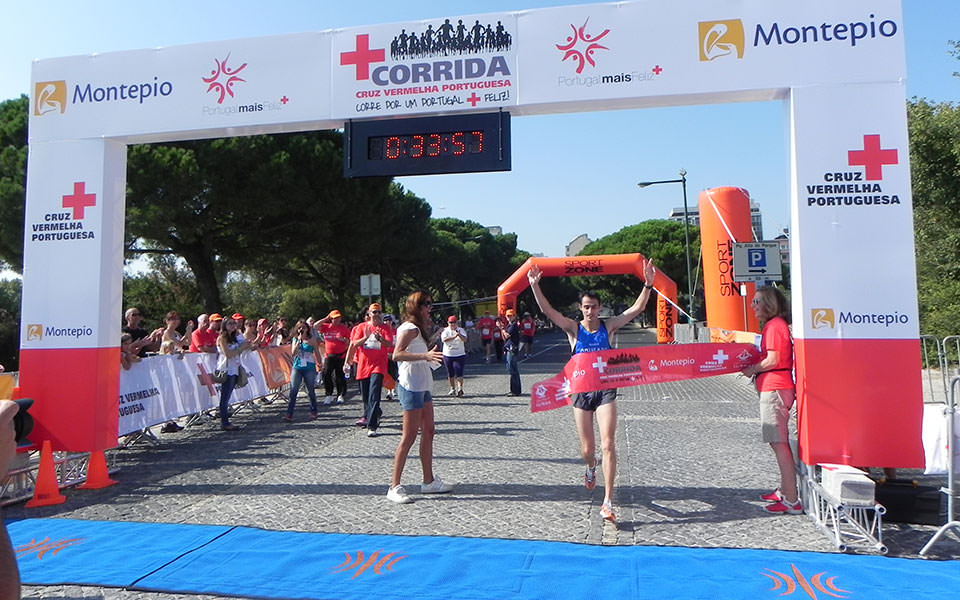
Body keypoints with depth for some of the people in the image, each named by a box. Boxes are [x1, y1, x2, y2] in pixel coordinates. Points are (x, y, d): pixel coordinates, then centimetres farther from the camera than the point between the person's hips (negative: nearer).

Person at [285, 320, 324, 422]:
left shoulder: (312, 340, 1)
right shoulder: (295, 339, 6)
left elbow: (317, 353, 8)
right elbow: (293, 352, -8)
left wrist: (320, 363, 7)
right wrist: (299, 340, -13)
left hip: (309, 368, -1)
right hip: (297, 368, 1)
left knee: (311, 391, 7)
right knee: (293, 391, -6)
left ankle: (313, 412, 23)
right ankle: (289, 414, -7)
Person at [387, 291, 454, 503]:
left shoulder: (417, 329, 19)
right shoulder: (409, 328, -12)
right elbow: (397, 354, -25)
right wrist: (425, 355, -32)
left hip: (422, 386, 10)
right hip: (411, 387, -10)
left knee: (428, 432, 12)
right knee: (409, 436, -8)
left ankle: (429, 481, 20)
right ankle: (394, 486, -3)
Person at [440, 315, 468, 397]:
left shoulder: (461, 330, 2)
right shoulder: (445, 330, 2)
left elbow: (465, 339, -13)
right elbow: (444, 339, -17)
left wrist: (459, 334, -32)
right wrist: (454, 337, -28)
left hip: (459, 355, -2)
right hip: (448, 355, 2)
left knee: (459, 373, -11)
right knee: (450, 374, 10)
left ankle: (460, 389, -12)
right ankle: (452, 389, 22)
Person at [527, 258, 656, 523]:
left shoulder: (608, 327, 1)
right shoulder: (574, 329, -1)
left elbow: (638, 308, -5)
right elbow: (547, 310, -13)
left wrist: (648, 284, -18)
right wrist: (534, 285, -24)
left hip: (605, 391, 0)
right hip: (581, 392, 1)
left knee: (608, 445, -11)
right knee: (587, 448, 11)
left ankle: (608, 502, -6)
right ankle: (591, 469, 49)